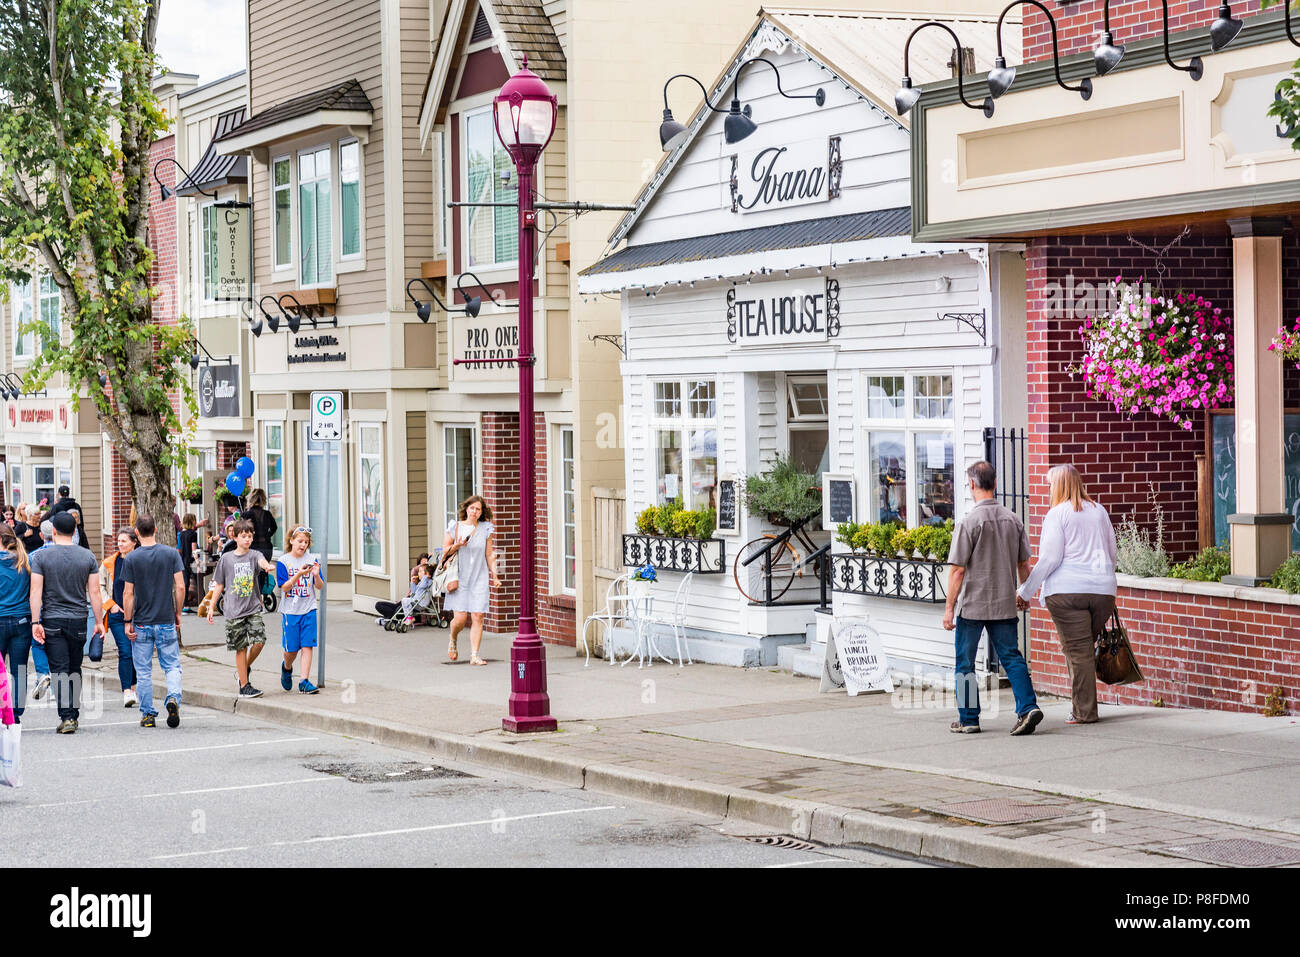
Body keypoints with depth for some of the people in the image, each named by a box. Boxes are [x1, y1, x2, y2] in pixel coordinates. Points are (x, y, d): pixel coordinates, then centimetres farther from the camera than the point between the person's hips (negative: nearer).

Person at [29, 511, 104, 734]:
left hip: (52, 621, -2)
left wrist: (35, 622, -8)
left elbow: (36, 591, -9)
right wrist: (99, 622, 6)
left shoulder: (41, 556, -4)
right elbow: (94, 592, 0)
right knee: (75, 669, 13)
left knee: (60, 670, -3)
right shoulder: (88, 557, 1)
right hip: (78, 621, 2)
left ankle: (67, 717, -13)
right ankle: (74, 714, 17)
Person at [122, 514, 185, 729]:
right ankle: (173, 697, -17)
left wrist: (128, 622, 0)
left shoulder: (132, 558, -6)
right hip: (166, 622, 1)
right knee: (172, 666, 9)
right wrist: (177, 613, 7)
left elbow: (128, 593, -6)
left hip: (141, 623, -1)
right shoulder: (171, 554, -3)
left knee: (144, 672, 8)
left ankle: (148, 715, 10)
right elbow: (180, 587, -5)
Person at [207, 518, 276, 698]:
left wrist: (268, 566, -46)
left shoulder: (254, 555, 3)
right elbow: (219, 585, 11)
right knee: (241, 648, 0)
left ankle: (244, 669, 15)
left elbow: (262, 561, -22)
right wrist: (211, 607, 10)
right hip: (234, 611, -1)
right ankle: (244, 686, 8)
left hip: (253, 608, 1)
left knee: (259, 641, -13)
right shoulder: (226, 558, 4)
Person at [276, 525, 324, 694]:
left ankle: (304, 682, -3)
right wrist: (298, 574, -24)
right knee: (291, 648, 4)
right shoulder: (283, 561, -3)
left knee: (307, 646, -5)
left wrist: (316, 575, -18)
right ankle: (287, 668, 36)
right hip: (290, 610, -2)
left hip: (309, 610, 2)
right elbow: (284, 587, -10)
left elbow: (320, 586, 3)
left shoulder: (312, 560, 4)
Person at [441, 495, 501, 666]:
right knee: (460, 618, -8)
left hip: (479, 579, 1)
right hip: (459, 578, -1)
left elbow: (489, 555, 11)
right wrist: (457, 545, -12)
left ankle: (474, 655, -3)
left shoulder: (485, 530, 6)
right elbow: (445, 552, 7)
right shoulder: (454, 527, 3)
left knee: (478, 617, -7)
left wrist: (495, 576, 4)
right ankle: (453, 641, 25)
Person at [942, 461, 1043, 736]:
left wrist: (949, 607, -7)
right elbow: (1023, 564, 10)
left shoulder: (969, 522, -13)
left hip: (972, 604, -4)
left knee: (965, 662, 8)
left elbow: (958, 570, -13)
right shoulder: (1013, 519, 3)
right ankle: (1028, 707, -9)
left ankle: (968, 718, 13)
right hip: (1005, 604, 4)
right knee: (1011, 656, 8)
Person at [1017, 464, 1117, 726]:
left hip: (1067, 590, -5)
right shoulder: (1099, 511, 14)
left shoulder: (1057, 514, -4)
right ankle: (1085, 707, 11)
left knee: (1077, 651, -2)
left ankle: (1084, 711, 0)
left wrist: (1026, 591, -3)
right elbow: (1112, 554, 19)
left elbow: (1049, 559, -10)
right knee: (1088, 647, 12)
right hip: (1102, 589, 5)